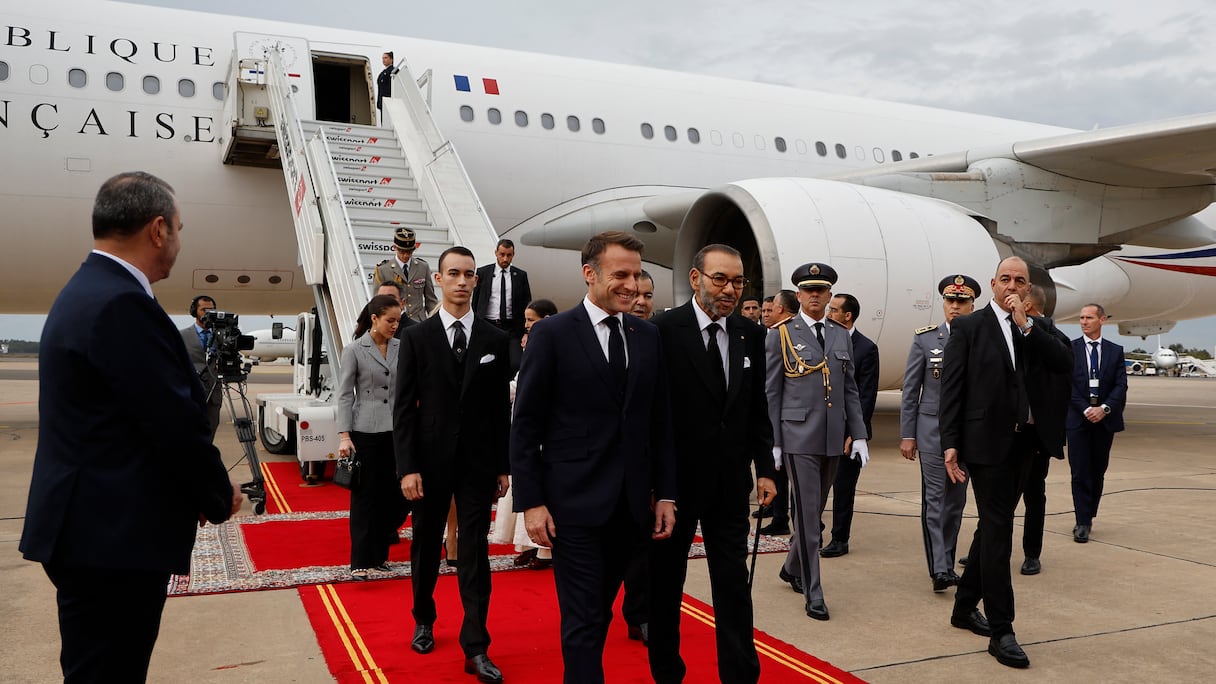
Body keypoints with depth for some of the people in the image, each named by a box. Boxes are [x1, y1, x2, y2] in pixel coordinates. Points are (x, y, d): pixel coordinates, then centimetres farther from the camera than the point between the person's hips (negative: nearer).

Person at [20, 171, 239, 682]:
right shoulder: (122, 304, -20)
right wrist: (220, 496, -3)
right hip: (114, 539, -10)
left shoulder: (85, 291, 13)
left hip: (89, 528, 10)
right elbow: (178, 423, -21)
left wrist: (204, 490, 13)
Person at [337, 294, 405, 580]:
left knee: (394, 496, 6)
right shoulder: (354, 350, -3)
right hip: (365, 431, -4)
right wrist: (344, 435, -11)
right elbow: (345, 395, -4)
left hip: (396, 430, 4)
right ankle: (360, 562, 6)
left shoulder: (402, 347, 7)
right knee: (364, 497, 0)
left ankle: (379, 554, 23)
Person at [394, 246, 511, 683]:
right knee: (426, 548, 14)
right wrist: (407, 467, -10)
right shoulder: (416, 338, -1)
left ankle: (476, 647, 6)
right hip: (430, 462, 0)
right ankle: (424, 621, 37)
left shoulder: (495, 340, 2)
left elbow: (501, 408, 4)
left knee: (475, 553, 0)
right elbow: (403, 408, -3)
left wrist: (503, 466, 3)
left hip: (478, 464, 0)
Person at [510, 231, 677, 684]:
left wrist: (665, 494, 6)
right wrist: (531, 502, -10)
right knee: (584, 618, -1)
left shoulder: (648, 336, 8)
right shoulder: (552, 334, -6)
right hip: (575, 501, -5)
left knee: (600, 611, 16)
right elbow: (525, 425, -6)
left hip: (631, 503, 5)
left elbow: (660, 422, 10)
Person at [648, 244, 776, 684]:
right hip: (675, 481, -3)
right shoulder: (663, 330, -13)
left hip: (730, 483, 4)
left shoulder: (750, 334, 3)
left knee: (734, 583, 8)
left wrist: (765, 469, 5)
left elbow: (757, 409, 10)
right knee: (665, 585, 12)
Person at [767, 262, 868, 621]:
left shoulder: (842, 336, 11)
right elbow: (770, 392, -3)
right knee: (807, 515, -4)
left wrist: (859, 435, 6)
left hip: (833, 438, 5)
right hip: (798, 436, -5)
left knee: (816, 511, 15)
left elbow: (850, 390, 13)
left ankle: (792, 568, 36)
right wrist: (771, 442, -7)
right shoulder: (781, 335, -3)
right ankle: (813, 593, 5)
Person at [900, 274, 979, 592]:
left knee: (956, 500, 10)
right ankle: (939, 569, -6)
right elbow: (910, 390, 0)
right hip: (933, 431, -2)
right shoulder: (925, 338, -1)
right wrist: (907, 435, -3)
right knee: (935, 499, -6)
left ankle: (947, 563, 21)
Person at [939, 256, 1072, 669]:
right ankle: (1001, 631, 0)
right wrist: (949, 444, -12)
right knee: (997, 530, -6)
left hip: (1023, 442, 5)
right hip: (986, 442, -5)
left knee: (992, 527, 14)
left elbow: (1064, 363, -7)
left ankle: (965, 607, 28)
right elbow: (951, 388, -6)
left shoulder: (1038, 327, 11)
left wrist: (1026, 325, -13)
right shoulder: (968, 327, -3)